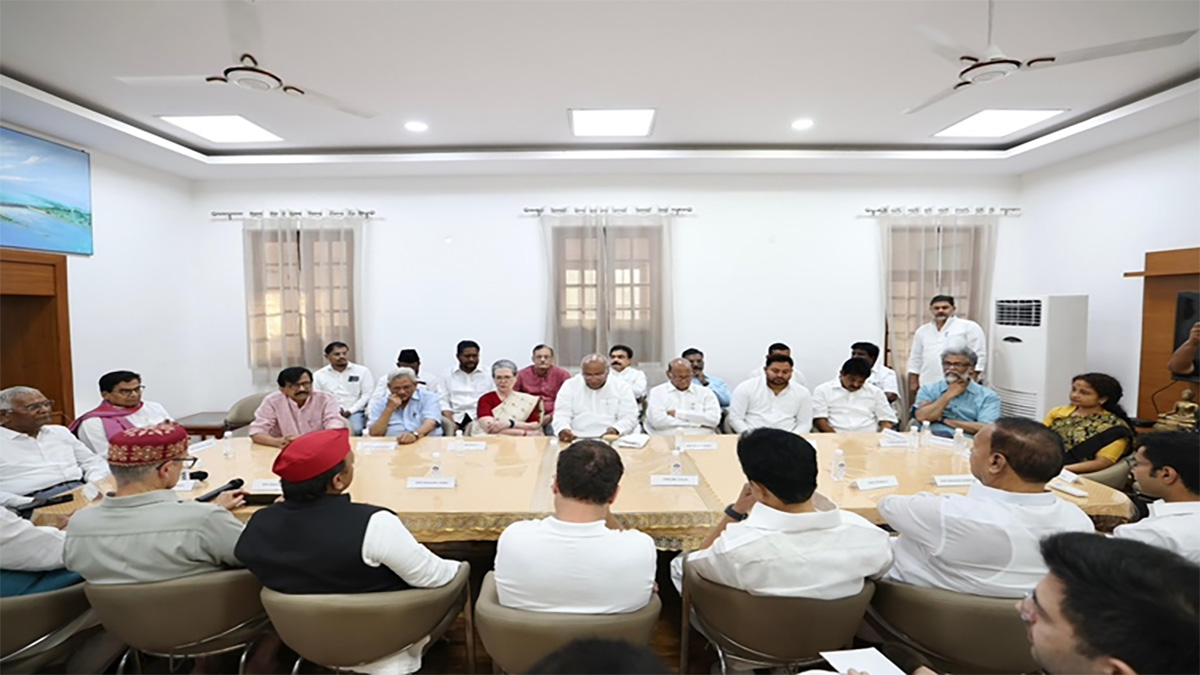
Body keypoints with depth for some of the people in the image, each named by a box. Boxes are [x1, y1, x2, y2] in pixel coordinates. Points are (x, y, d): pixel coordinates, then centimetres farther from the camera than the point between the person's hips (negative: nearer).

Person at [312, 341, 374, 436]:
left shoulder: (362, 371, 8)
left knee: (354, 430, -33)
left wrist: (350, 411, -9)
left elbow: (367, 395, 2)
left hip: (355, 412, -1)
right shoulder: (318, 375, 11)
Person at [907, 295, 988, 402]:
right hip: (928, 387, 5)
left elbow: (978, 356, -4)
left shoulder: (969, 327, 0)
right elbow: (915, 359, 18)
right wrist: (913, 383, 13)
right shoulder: (922, 331, 15)